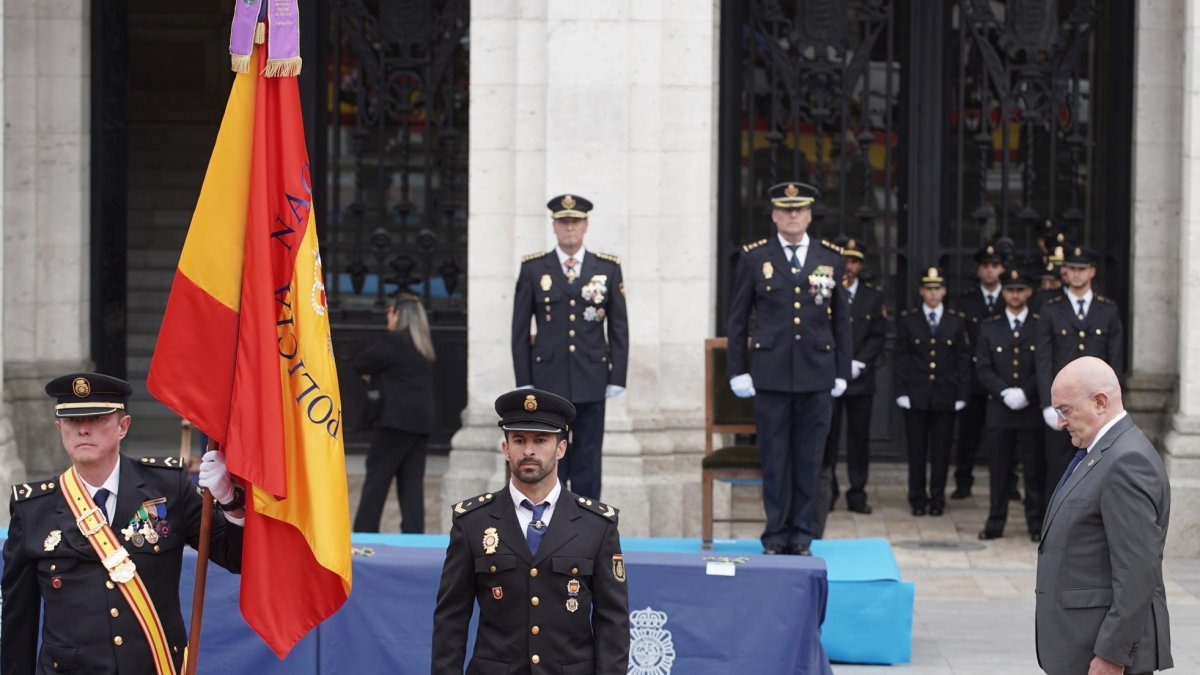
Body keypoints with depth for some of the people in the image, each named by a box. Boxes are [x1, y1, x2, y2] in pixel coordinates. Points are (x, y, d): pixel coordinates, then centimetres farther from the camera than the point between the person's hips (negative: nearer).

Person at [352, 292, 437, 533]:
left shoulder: (392, 341, -9)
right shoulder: (424, 346, 15)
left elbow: (360, 364, -4)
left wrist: (372, 375, 15)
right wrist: (378, 377, 12)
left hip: (397, 420, -7)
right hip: (421, 422, 7)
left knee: (376, 480, 0)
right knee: (412, 483, 6)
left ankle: (364, 534, 0)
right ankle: (414, 536, 1)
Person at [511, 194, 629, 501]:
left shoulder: (608, 268, 5)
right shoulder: (533, 268, 3)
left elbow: (619, 328, 6)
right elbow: (520, 329, 4)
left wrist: (617, 378, 1)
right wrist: (524, 381, -1)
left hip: (591, 382, 1)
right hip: (548, 381, -1)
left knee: (588, 462, 4)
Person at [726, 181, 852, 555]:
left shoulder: (831, 258, 8)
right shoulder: (754, 257, 4)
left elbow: (841, 320, 10)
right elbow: (737, 318, 6)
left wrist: (842, 371, 6)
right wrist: (737, 370, 1)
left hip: (817, 374, 1)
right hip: (771, 373, -1)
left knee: (809, 458, 4)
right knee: (774, 457, 2)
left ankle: (802, 534, 12)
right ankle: (776, 534, 10)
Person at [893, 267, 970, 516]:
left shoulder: (957, 322, 7)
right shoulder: (907, 321, 6)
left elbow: (963, 361, 6)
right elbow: (901, 358, 4)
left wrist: (961, 395, -1)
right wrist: (901, 392, -4)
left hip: (945, 397, 0)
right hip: (916, 397, 0)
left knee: (941, 451, 3)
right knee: (917, 450, 2)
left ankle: (937, 499, 11)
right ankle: (917, 498, 11)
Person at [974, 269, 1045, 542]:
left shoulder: (1041, 326, 5)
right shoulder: (989, 327, 10)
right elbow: (983, 368, 4)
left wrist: (1025, 393, -13)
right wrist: (1005, 393, -10)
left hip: (1032, 410, -1)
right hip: (999, 410, 1)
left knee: (1034, 469, 1)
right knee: (999, 469, 3)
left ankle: (1036, 524, 8)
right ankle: (995, 523, 9)